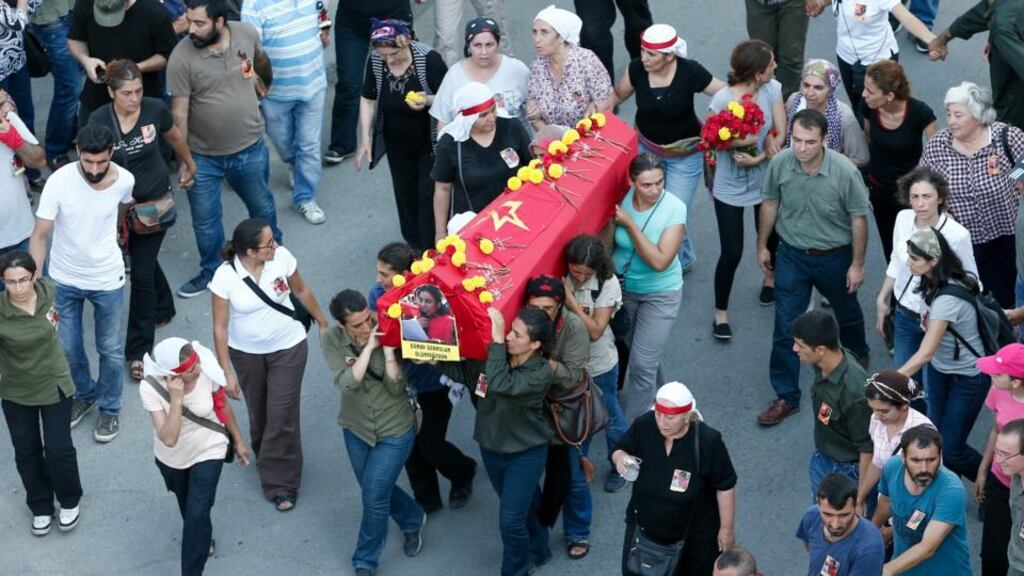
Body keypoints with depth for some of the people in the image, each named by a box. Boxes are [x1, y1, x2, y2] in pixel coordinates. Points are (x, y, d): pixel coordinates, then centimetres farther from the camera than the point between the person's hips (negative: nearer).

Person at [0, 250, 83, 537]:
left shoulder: (48, 290, -19)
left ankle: (69, 501, 35)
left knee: (58, 449, 7)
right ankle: (40, 506, 39)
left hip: (54, 384, 1)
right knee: (26, 452, 15)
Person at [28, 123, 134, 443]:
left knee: (110, 349, 13)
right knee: (67, 348, 15)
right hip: (64, 279, 0)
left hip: (107, 279, 0)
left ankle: (109, 408, 36)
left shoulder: (124, 181, -19)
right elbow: (40, 235, -20)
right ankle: (84, 395, 43)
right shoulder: (59, 181, -25)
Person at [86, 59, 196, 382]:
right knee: (146, 261, 22)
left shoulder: (155, 110, -16)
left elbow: (175, 137, 6)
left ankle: (138, 351, 4)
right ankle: (163, 308, 52)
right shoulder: (98, 121, -18)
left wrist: (188, 164, 21)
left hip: (155, 202, -2)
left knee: (142, 271, -4)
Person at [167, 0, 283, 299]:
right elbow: (179, 113, -18)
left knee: (262, 206, 23)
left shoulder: (246, 34, -14)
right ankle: (212, 270, 39)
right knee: (205, 219, 14)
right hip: (203, 156, -2)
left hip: (250, 148, 2)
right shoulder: (182, 58, -22)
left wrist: (268, 84, 31)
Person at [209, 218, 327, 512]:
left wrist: (322, 323, 12)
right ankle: (266, 460, 45)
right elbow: (220, 327, -15)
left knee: (282, 416, -1)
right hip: (245, 352, 0)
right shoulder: (225, 277, -24)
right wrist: (227, 372, -13)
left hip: (287, 347, 0)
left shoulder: (281, 257, -19)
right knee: (258, 413, 17)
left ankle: (281, 484, 15)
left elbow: (301, 290, 1)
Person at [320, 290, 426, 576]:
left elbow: (397, 388, -21)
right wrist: (369, 347, -32)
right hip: (356, 428, 3)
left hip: (395, 430, -3)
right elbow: (347, 383, -27)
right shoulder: (331, 341, -16)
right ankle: (412, 520, 50)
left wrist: (388, 350, -32)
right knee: (377, 490, 19)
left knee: (374, 496, 0)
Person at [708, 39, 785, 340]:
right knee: (732, 252, 0)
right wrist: (741, 140, -29)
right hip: (730, 187, -4)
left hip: (765, 180, 4)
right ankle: (721, 312, 21)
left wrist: (758, 158, -25)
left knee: (769, 238, 22)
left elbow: (779, 134, -11)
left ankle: (770, 278, 56)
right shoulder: (722, 99, -24)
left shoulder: (773, 89, -12)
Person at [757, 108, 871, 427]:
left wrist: (857, 264, -9)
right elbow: (770, 203, 0)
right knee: (785, 328, 2)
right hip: (791, 255, 1)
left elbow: (858, 218, -14)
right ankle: (787, 397, 14)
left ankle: (858, 354, 56)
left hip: (834, 256, -1)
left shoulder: (845, 171, -27)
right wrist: (762, 245, 8)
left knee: (847, 312, 25)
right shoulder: (780, 163, -19)